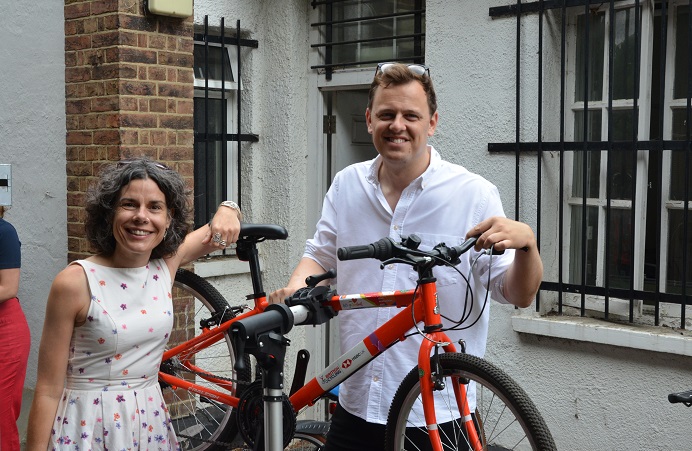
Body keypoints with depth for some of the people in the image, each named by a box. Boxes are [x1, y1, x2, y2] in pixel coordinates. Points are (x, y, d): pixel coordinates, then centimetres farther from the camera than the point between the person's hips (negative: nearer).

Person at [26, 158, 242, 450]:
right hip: (88, 427, -5)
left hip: (151, 422, 5)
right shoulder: (76, 281, -18)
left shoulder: (166, 264, -3)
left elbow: (222, 227, 12)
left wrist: (227, 210, -11)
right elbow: (48, 390, -14)